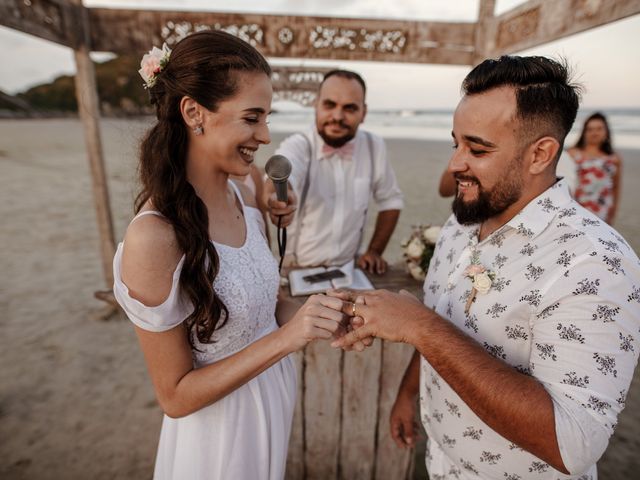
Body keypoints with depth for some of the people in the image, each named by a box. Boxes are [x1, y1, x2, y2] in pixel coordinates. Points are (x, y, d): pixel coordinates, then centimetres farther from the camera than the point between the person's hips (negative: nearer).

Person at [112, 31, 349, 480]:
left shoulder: (246, 199, -10)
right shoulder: (153, 237, -30)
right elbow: (175, 396, -21)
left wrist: (322, 317, -12)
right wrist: (285, 338, -31)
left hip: (276, 394, 6)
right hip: (221, 425, -6)